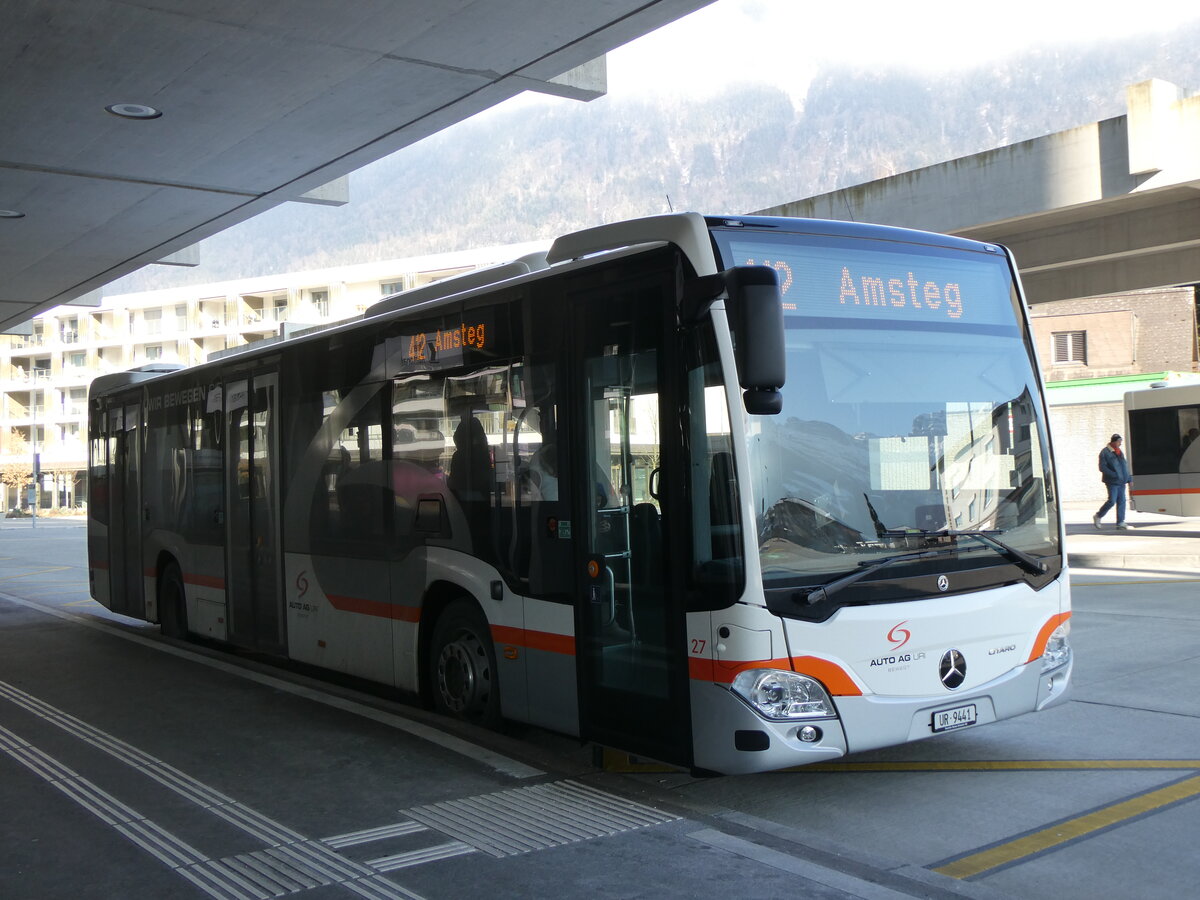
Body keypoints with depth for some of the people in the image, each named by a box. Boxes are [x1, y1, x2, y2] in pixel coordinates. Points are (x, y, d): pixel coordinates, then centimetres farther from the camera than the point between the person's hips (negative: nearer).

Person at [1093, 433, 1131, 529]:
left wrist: (1128, 479, 16)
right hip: (1112, 482, -7)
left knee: (1121, 501, 3)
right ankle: (1097, 517, 7)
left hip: (1121, 482, 7)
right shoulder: (1105, 452, -8)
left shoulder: (1119, 452, 16)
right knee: (1112, 501, -10)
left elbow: (1125, 466, 22)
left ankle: (1120, 522, 6)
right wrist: (1114, 475, -21)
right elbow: (1102, 468, -14)